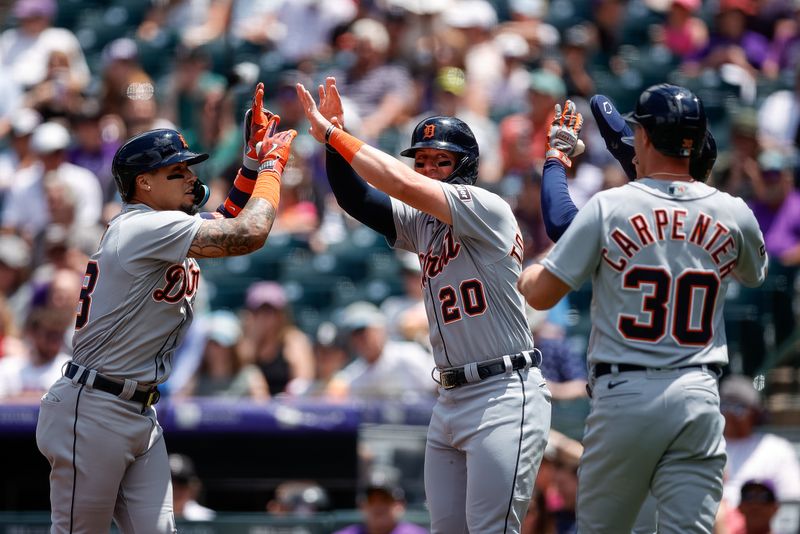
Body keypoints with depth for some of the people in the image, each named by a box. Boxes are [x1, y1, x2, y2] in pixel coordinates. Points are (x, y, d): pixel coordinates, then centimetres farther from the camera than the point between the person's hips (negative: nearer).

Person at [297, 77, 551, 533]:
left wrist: (333, 135, -16)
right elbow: (355, 199, 7)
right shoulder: (422, 224, 13)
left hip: (506, 396, -9)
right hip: (451, 401, 9)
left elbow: (403, 185, -20)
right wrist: (334, 141, -9)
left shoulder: (487, 208, -10)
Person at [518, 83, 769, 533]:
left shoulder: (609, 207, -4)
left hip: (624, 394, -2)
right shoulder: (734, 214, 4)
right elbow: (755, 274, 28)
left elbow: (541, 294, -1)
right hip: (699, 396, 2)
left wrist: (525, 274, 23)